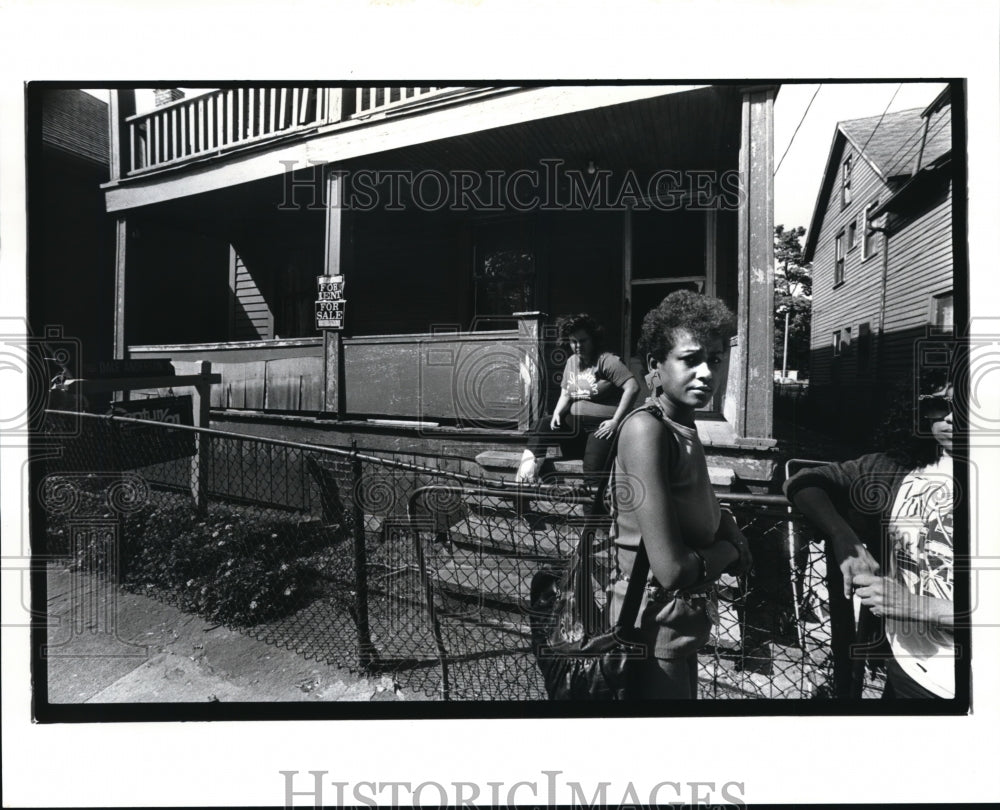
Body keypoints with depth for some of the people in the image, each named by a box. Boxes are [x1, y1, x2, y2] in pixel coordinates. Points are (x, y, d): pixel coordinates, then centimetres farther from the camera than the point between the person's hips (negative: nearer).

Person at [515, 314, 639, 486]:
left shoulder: (607, 361, -10)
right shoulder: (571, 362, 14)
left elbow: (633, 388, -20)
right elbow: (565, 394, 20)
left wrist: (615, 421, -20)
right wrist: (557, 412, -1)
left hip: (601, 426, -7)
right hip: (575, 423, 7)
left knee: (593, 474, -24)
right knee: (541, 426, -9)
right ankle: (528, 469, -13)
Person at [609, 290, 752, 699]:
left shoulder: (684, 427, 4)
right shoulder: (647, 428, -25)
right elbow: (671, 569, -28)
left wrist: (733, 542, -6)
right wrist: (728, 552, -8)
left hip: (684, 626, 9)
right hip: (656, 633, -9)